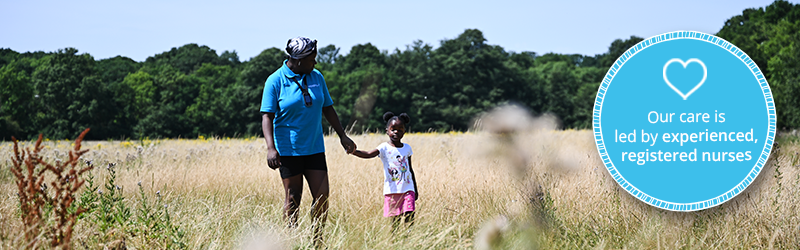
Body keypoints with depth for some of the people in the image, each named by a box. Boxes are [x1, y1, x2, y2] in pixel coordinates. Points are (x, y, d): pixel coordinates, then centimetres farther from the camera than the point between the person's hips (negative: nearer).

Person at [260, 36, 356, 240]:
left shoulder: (316, 77, 8)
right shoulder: (275, 81, -7)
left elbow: (327, 108, 17)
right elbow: (267, 116, -11)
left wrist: (342, 135, 15)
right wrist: (271, 148, -23)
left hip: (314, 148, 4)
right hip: (288, 150, -4)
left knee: (322, 196, -2)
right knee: (293, 199, 2)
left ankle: (317, 242, 10)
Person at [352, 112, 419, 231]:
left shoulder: (407, 148, 9)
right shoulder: (385, 148, -3)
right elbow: (368, 154, -20)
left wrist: (415, 190, 21)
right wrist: (354, 151, -40)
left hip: (407, 189, 2)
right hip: (392, 190, -2)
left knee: (409, 219, -11)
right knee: (395, 220, 1)